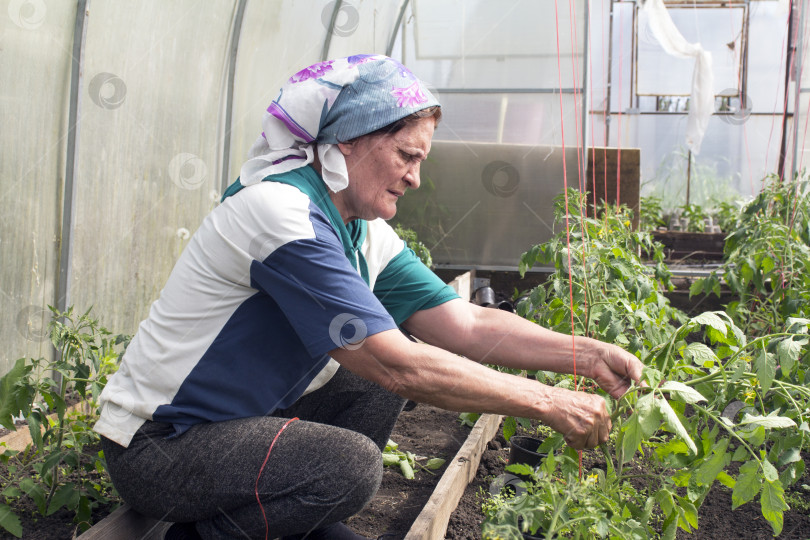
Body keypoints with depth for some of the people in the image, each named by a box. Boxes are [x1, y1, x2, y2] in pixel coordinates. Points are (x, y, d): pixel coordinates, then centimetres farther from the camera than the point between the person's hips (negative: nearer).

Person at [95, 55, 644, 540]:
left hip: (242, 418, 9)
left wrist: (584, 354, -12)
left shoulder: (366, 233, 1)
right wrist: (546, 403, -26)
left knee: (379, 386, 0)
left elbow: (468, 325, -1)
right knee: (352, 464, -26)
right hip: (155, 445, -8)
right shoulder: (280, 212, -27)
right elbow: (399, 365, -31)